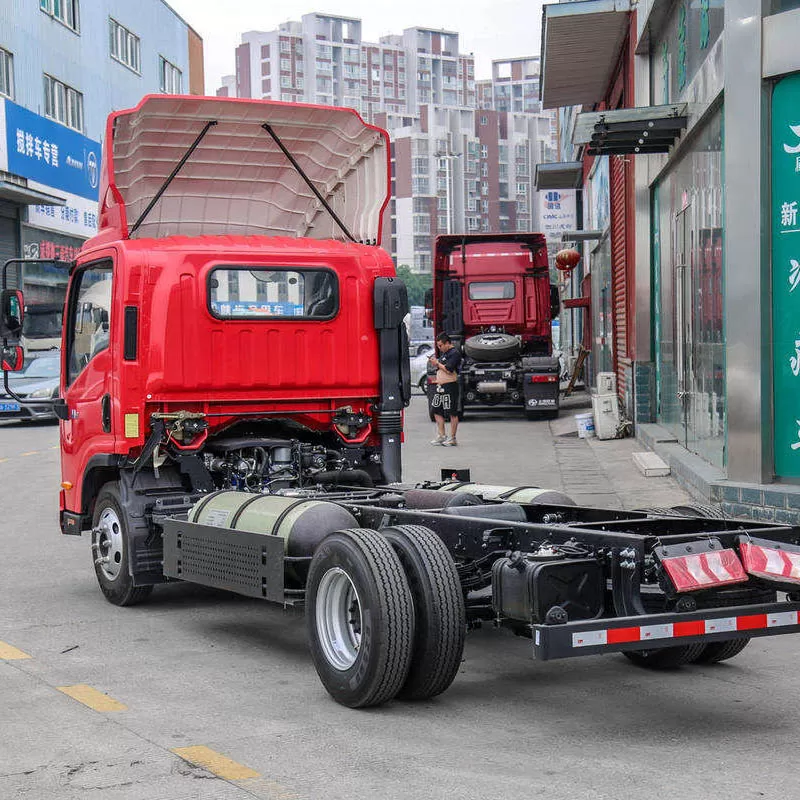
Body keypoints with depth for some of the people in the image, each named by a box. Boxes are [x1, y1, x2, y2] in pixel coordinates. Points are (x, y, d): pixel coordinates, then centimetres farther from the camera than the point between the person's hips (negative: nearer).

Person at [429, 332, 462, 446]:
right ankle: (441, 436, 18)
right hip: (440, 386, 10)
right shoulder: (444, 352, 17)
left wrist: (437, 363, -10)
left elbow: (448, 370, -21)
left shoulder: (454, 353, -12)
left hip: (450, 386, -10)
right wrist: (434, 361, 7)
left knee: (452, 413, -3)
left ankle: (452, 438, 2)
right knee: (437, 411, 10)